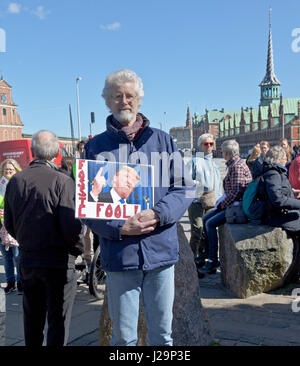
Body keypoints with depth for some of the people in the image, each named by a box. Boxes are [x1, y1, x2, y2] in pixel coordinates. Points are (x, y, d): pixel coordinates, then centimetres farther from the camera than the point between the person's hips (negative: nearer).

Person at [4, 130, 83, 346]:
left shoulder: (15, 181, 1)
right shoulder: (62, 181, -16)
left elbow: (9, 223, 8)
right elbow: (71, 225, -19)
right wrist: (79, 249, 0)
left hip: (27, 259, 5)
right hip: (58, 261, -5)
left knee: (32, 317, 20)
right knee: (58, 320, 6)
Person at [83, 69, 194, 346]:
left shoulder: (161, 140, 8)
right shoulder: (96, 147, 5)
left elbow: (185, 188, 5)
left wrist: (158, 215, -13)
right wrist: (118, 228, -15)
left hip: (161, 250, 1)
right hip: (118, 254, -1)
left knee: (163, 333, 14)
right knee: (123, 337, 9)